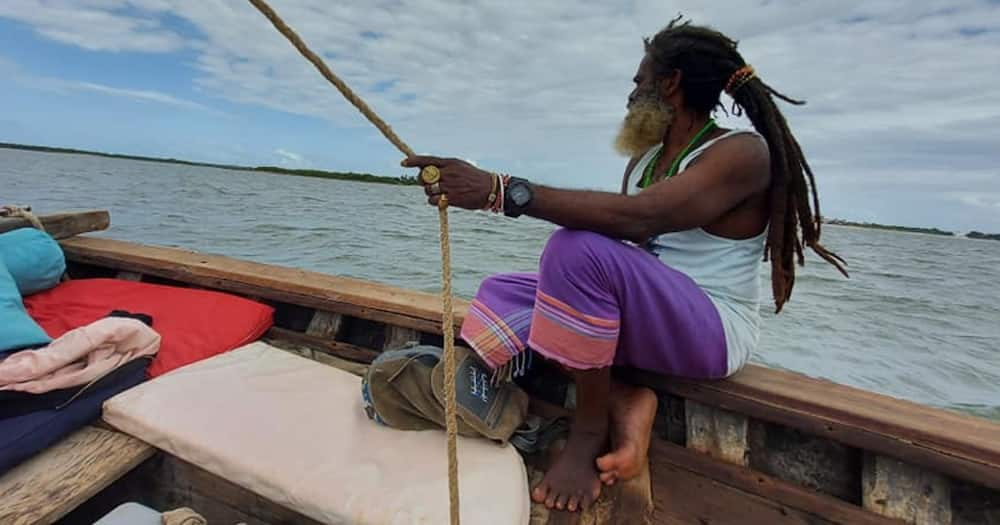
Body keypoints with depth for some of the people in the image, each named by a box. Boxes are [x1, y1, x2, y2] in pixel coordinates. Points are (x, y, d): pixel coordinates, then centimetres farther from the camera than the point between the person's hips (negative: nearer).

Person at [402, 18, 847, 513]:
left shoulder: (742, 152, -14)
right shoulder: (644, 158, 11)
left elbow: (637, 217, -33)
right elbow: (621, 234, 6)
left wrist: (500, 190, -39)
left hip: (711, 333, -7)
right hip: (644, 315, 8)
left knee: (579, 248, -35)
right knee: (500, 295, -4)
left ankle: (590, 430, -15)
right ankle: (622, 400, -11)